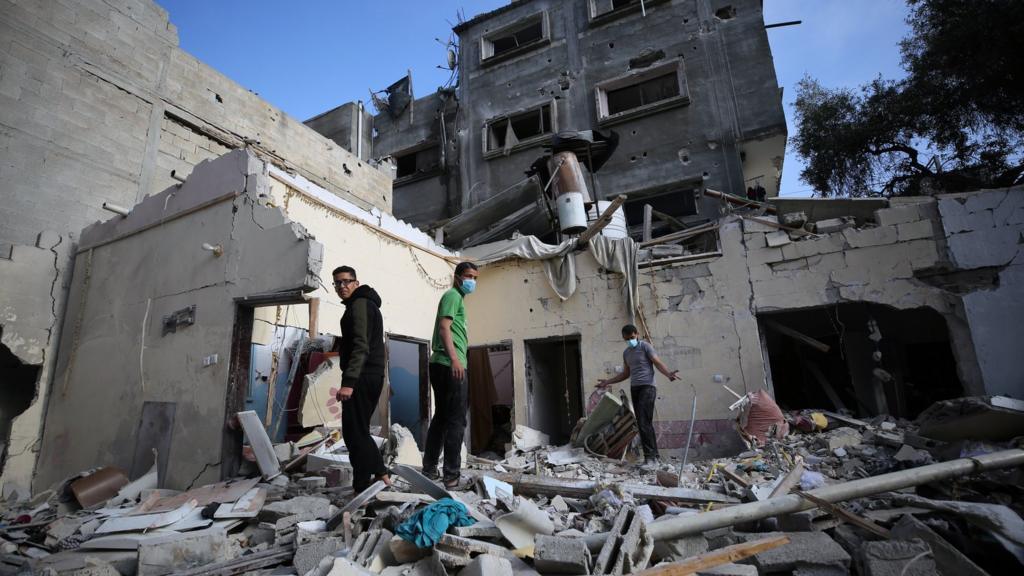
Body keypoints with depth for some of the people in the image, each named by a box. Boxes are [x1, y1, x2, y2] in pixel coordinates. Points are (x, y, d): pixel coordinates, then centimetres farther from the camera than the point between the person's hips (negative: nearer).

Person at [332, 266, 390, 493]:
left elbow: (361, 346, -22)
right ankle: (380, 473, 20)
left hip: (362, 377, -10)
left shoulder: (360, 304, -10)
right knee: (359, 430, 17)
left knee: (354, 432, -6)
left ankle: (363, 488, -1)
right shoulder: (365, 304, 22)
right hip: (373, 376, 10)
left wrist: (348, 382, -29)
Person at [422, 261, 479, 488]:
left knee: (441, 417, 14)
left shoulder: (455, 298, 26)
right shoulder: (453, 295, -3)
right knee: (456, 420, -7)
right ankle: (452, 475, -3)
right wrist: (454, 358, -27)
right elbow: (444, 327, -17)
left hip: (440, 365, 10)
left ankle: (430, 469, 20)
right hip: (450, 365, -10)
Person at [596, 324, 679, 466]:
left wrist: (668, 374, -29)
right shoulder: (626, 353, 18)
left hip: (647, 387, -7)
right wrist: (608, 382, 24)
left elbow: (658, 363, -10)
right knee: (643, 424, 5)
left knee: (644, 423, -14)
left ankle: (650, 456, -10)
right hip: (634, 389, 7)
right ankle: (652, 456, 10)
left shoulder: (645, 346, -1)